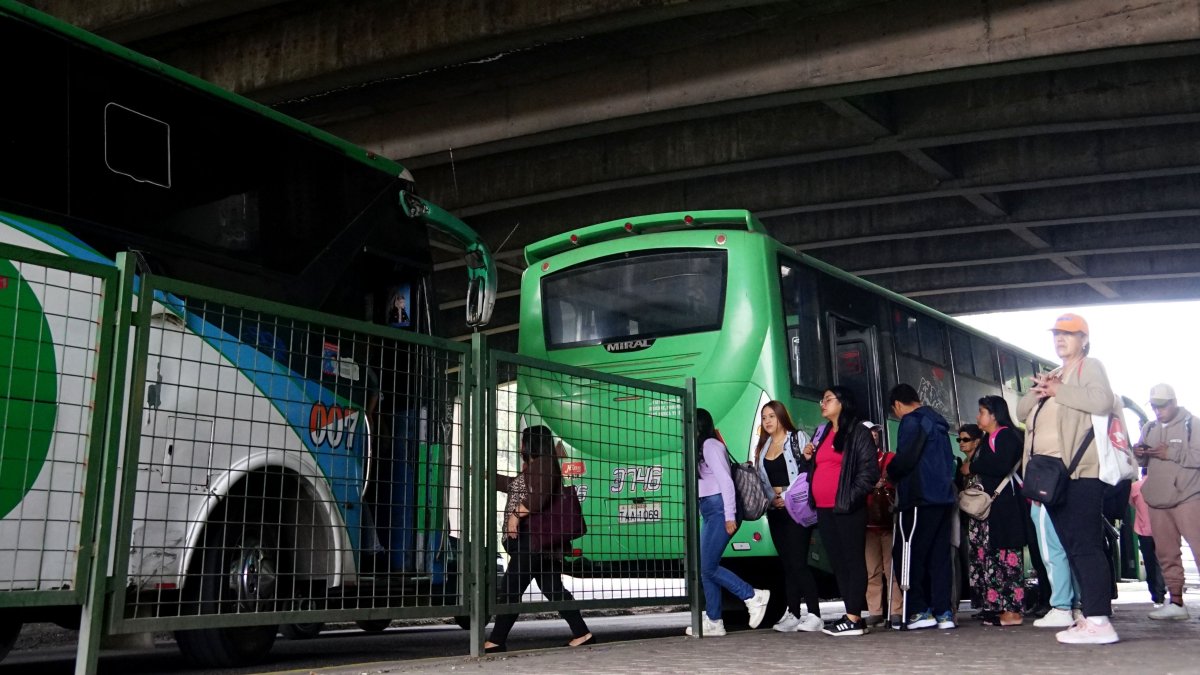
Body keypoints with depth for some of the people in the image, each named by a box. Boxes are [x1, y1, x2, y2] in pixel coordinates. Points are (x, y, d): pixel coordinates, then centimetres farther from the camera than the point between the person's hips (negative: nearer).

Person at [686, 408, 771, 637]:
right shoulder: (703, 448, 21)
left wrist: (729, 516, -20)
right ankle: (714, 622, 7)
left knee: (708, 567, -11)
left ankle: (753, 596, -3)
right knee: (706, 568, 5)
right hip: (709, 512, 10)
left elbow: (725, 481, -15)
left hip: (720, 510, -10)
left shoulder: (710, 445, -7)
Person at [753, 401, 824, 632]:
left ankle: (814, 614, -9)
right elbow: (761, 480, 16)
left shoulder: (798, 438, -1)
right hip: (775, 510, 6)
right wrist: (771, 498, -2)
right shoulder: (762, 447, 16)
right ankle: (793, 614, 10)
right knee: (786, 563, 7)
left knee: (798, 562, -12)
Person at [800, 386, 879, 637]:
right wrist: (808, 458, 8)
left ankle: (854, 618, -8)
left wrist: (851, 497, -15)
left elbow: (869, 470, -10)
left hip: (847, 509, -8)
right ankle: (852, 616, 13)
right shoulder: (821, 434, 21)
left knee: (853, 560, -6)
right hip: (824, 510, 8)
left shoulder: (858, 433, -2)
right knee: (838, 563, 8)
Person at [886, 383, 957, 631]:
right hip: (944, 497, 9)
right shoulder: (937, 422, 21)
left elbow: (905, 459, -17)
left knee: (908, 554, -2)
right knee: (939, 555, 7)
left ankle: (921, 610, -4)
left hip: (921, 499, -9)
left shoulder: (911, 422, -7)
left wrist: (890, 472, 1)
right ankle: (943, 612, 5)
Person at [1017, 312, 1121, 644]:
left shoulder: (1090, 367, 3)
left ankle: (1099, 621, -15)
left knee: (1085, 545, -13)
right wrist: (1036, 392, 2)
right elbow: (1021, 410, 21)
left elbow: (1102, 401, -15)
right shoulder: (1051, 375, 26)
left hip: (1080, 471, -8)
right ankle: (1089, 613, 12)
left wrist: (1058, 391, -10)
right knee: (1071, 546, 8)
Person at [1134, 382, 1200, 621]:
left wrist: (1171, 453, -17)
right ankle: (1176, 602, 14)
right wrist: (1139, 455, -2)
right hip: (1157, 500, 6)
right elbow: (1143, 463, 20)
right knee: (1166, 553, 7)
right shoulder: (1149, 428, 14)